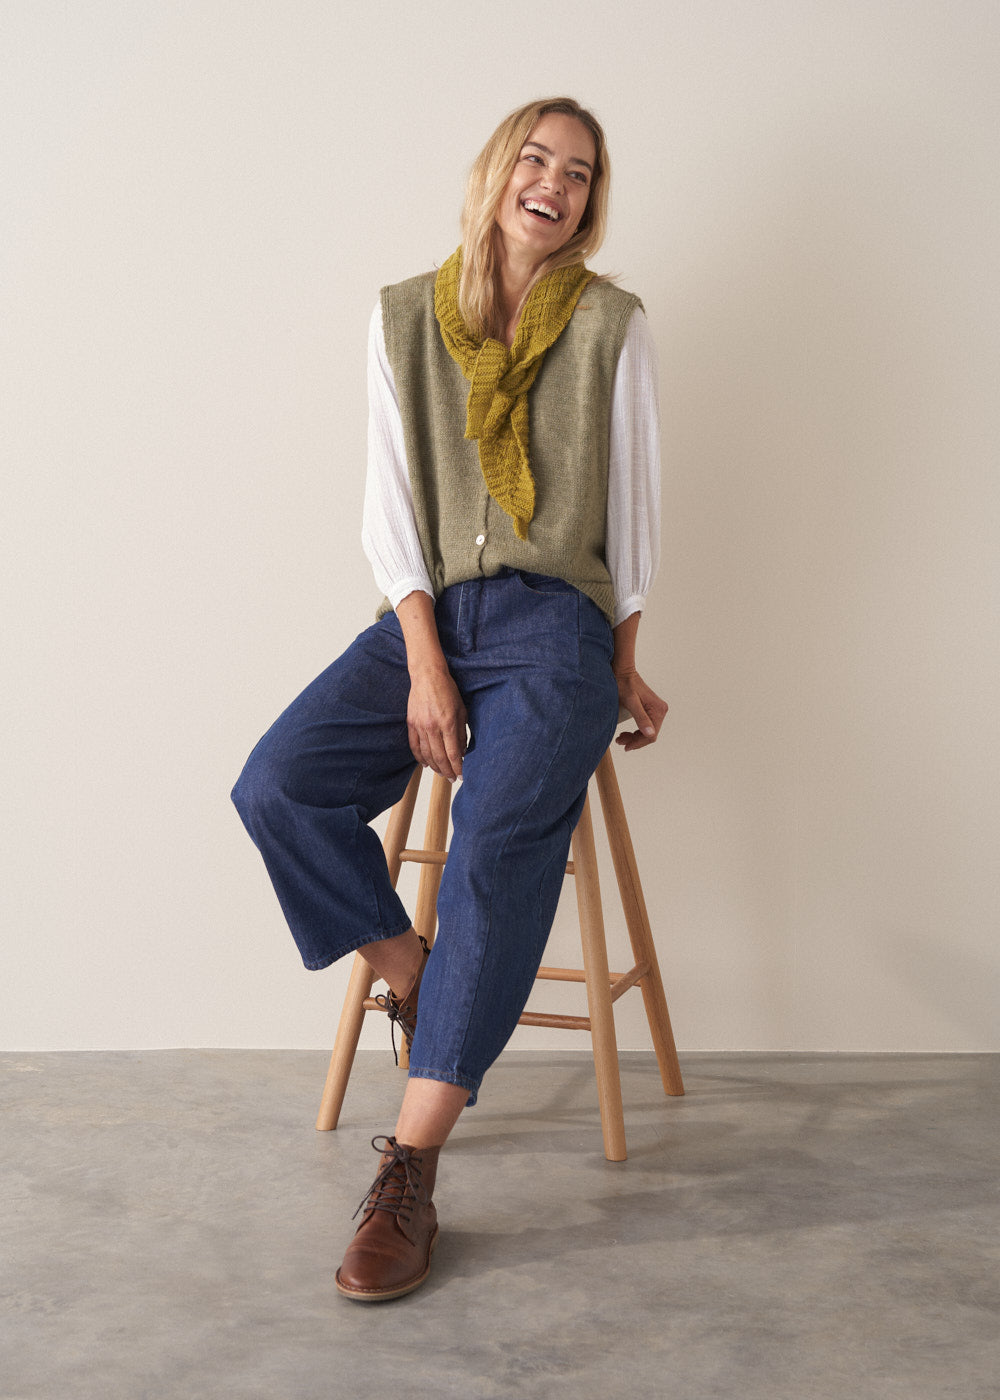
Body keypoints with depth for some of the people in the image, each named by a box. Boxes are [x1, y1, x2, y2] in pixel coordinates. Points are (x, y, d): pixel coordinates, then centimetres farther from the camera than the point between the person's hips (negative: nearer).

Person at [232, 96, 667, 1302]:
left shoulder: (610, 323, 7)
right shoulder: (405, 315, 10)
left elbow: (633, 503, 10)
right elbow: (390, 504, 4)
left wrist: (623, 669, 8)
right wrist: (426, 666, -8)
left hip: (554, 623, -2)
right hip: (427, 615, 3)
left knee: (498, 831, -29)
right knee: (276, 785, -23)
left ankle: (409, 1174, -26)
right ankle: (413, 976, 0)